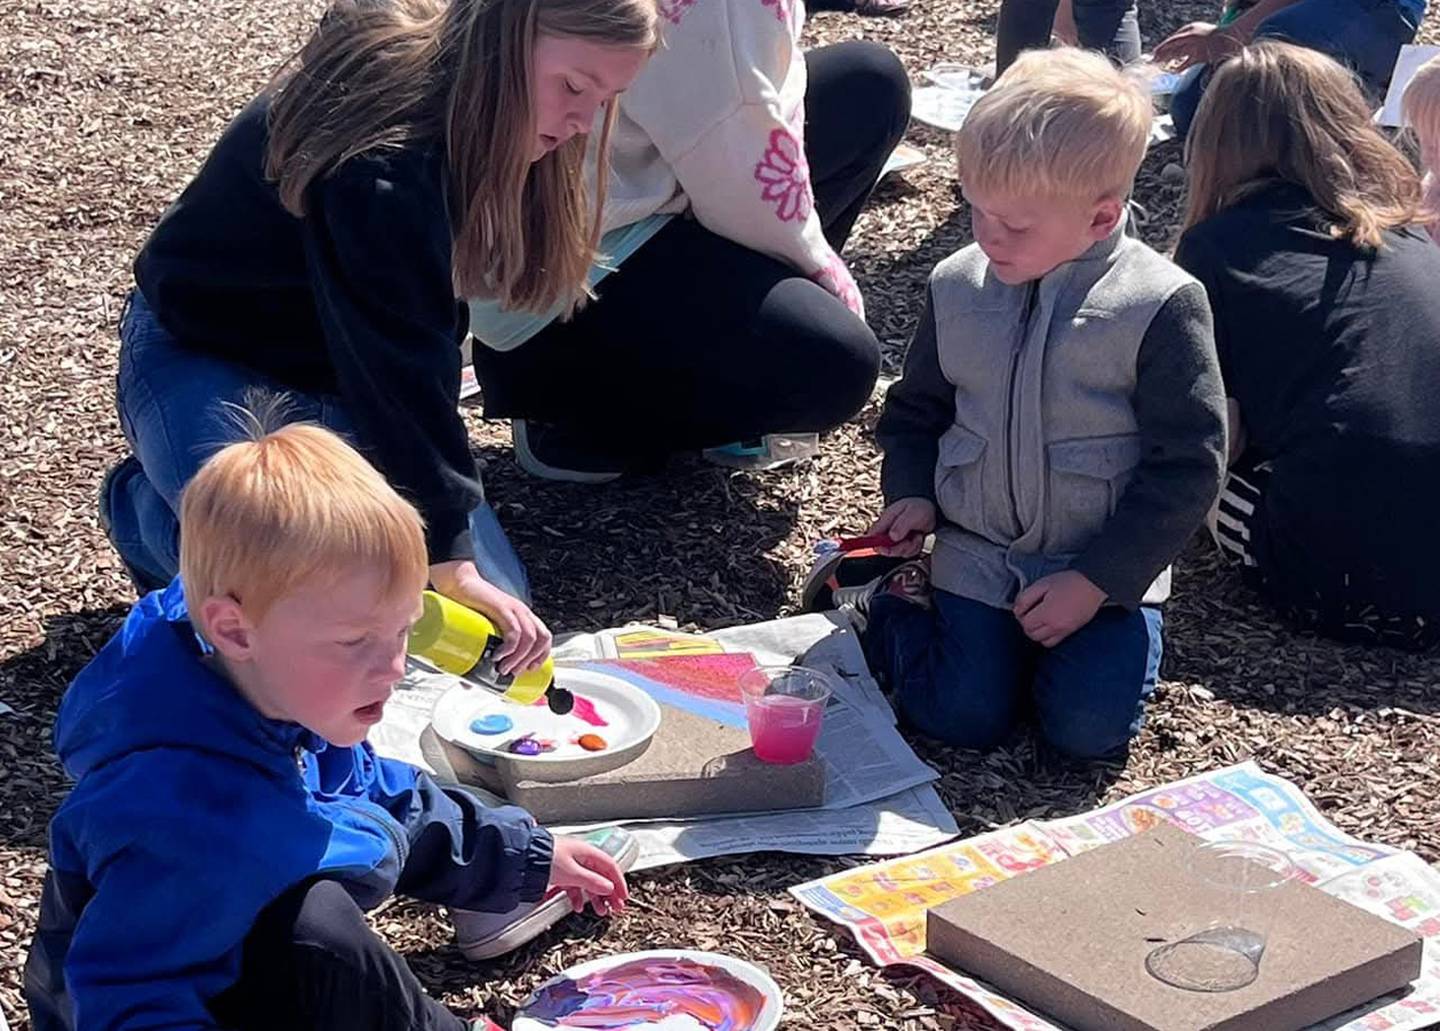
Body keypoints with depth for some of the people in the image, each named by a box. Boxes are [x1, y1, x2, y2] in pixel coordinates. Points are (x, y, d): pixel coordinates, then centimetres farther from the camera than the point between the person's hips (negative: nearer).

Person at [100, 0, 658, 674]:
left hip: (327, 370, 7)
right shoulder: (376, 162, -34)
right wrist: (450, 560, -38)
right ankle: (144, 505, 1)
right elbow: (395, 362, -37)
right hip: (204, 362, -7)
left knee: (496, 600, -6)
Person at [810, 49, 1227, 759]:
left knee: (1089, 728, -15)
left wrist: (1096, 580, -16)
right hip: (979, 558, 2)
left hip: (1109, 567, -2)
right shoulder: (958, 287, -2)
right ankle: (886, 605, 18)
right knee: (962, 717, -9)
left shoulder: (1160, 308, -15)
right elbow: (916, 409, 14)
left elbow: (1187, 468, -12)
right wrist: (911, 495, -5)